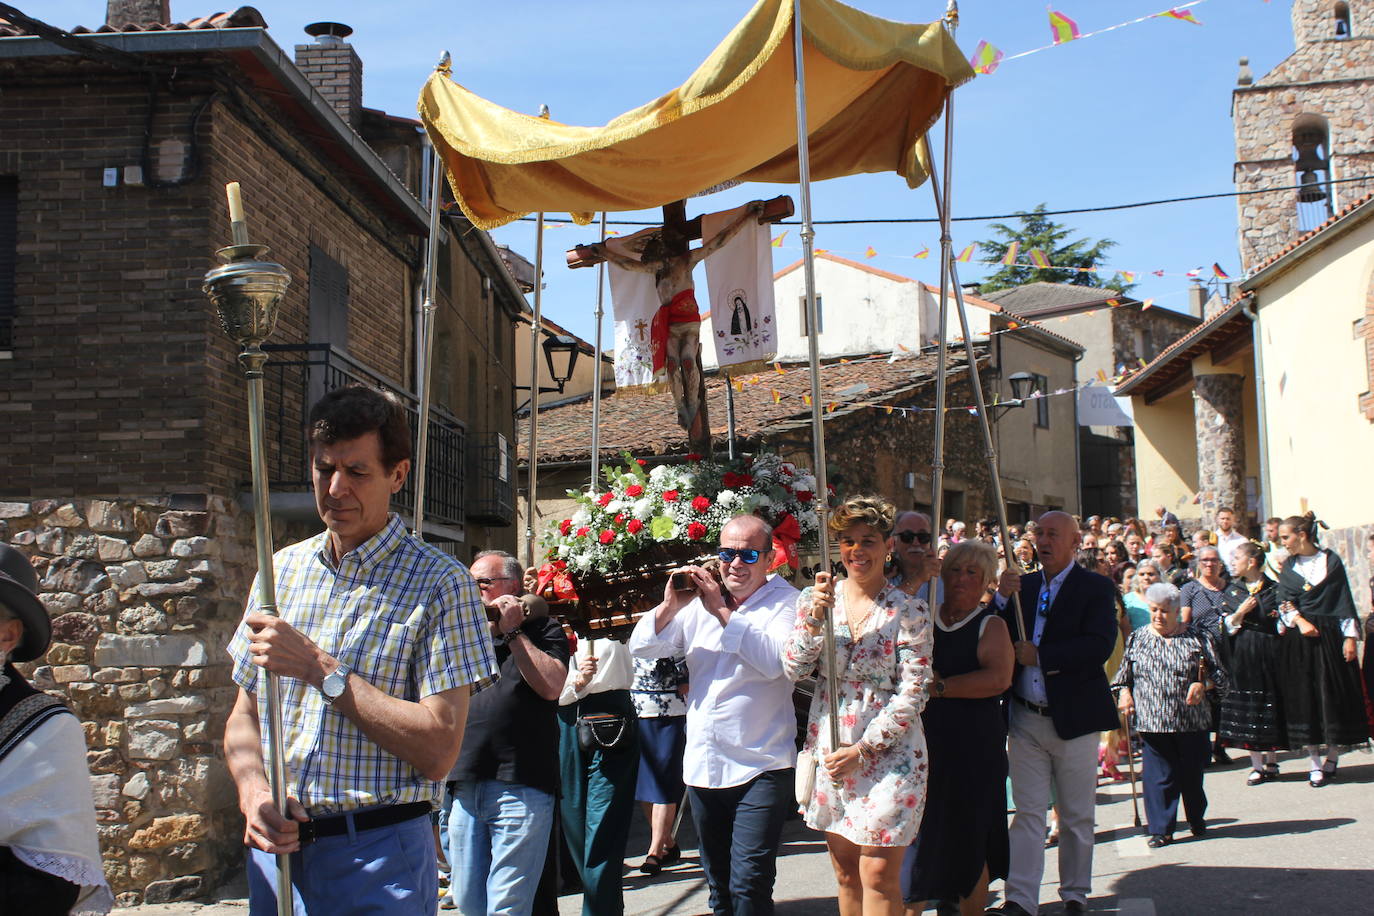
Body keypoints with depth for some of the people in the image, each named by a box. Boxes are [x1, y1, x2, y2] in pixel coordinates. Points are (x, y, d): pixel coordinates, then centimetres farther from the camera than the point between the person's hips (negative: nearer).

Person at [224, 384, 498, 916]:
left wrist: (319, 669, -18)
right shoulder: (282, 569, 8)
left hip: (377, 859, -4)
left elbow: (438, 750, -17)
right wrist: (253, 790, -8)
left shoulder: (439, 583, -10)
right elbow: (245, 715, 12)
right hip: (275, 848, 4)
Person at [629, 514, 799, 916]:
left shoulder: (784, 601, -4)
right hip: (702, 765, 5)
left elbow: (776, 661, -22)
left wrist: (722, 612, -21)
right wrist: (670, 606, -11)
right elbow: (641, 648, 6)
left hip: (759, 767, -5)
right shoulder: (698, 601, 10)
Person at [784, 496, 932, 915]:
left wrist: (861, 750, -13)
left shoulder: (908, 610, -7)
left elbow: (911, 696, -9)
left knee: (878, 876, -5)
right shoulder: (816, 598, 4)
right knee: (845, 873, 12)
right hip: (828, 751, 4)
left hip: (887, 752, -4)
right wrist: (814, 619, -19)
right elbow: (793, 670, -3)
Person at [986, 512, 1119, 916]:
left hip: (1073, 718, -3)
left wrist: (1039, 656, -17)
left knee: (1076, 816, 9)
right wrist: (1001, 598, -11)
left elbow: (1099, 646, -17)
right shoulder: (1021, 586, 11)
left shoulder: (1095, 588, -3)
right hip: (1026, 718, 3)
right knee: (1028, 812, 1)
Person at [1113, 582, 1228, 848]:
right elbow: (1124, 674, 16)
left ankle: (1197, 820, 31)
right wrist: (1125, 694, -2)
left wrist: (1203, 684, -12)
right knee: (1158, 776, -2)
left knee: (1192, 774, 10)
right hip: (1152, 723, 0)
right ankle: (1161, 829, 6)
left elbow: (1219, 674, 6)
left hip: (1192, 722, 0)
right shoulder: (1138, 639, 8)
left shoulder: (1197, 638, 4)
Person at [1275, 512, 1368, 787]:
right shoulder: (1288, 567, 9)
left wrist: (1350, 636, -7)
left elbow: (1345, 600, -1)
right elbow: (1285, 602, 1)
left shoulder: (1331, 560, 1)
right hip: (1300, 639, 2)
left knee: (1335, 694, 1)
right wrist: (1299, 620, -18)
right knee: (1304, 697, 0)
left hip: (1330, 635, -2)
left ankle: (1332, 756, 15)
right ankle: (1315, 762, 6)